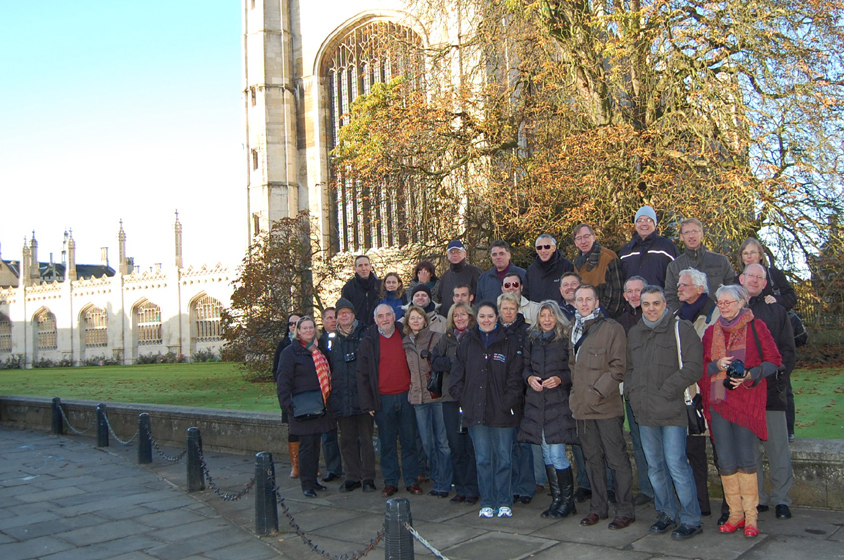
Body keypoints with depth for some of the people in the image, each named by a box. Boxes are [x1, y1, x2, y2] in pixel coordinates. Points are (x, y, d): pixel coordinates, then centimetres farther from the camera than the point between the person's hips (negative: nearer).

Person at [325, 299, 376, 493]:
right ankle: (353, 477, 19)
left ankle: (368, 478, 10)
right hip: (341, 398, 4)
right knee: (347, 440, 9)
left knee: (366, 438, 1)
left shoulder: (365, 335, 0)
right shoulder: (333, 340, 12)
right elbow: (329, 368, 17)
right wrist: (330, 392, 9)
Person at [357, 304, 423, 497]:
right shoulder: (369, 341, 2)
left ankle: (412, 481, 16)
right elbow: (362, 374, 2)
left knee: (409, 441, 6)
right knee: (387, 444, 6)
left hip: (406, 396, 1)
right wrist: (367, 403, -4)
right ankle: (390, 482, 16)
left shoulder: (405, 336, 6)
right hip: (382, 400, -1)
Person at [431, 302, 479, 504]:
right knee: (456, 446, 6)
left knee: (472, 444, -3)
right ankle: (460, 489, 16)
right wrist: (456, 362, -10)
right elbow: (435, 362, 4)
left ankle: (472, 490, 7)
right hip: (451, 397, 4)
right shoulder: (447, 338, 14)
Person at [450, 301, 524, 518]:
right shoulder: (466, 344, 8)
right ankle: (487, 503, 17)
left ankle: (504, 503, 16)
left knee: (503, 458, 4)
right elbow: (457, 376, 8)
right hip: (475, 411, 2)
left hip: (502, 411, -1)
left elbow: (515, 378, 0)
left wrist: (508, 402, -9)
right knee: (482, 460, 6)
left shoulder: (508, 344, 3)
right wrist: (463, 400, -1)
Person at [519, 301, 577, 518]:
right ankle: (557, 499, 22)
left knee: (557, 455, -6)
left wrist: (560, 379, -18)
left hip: (558, 403, -5)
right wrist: (529, 377, -3)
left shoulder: (566, 339, -3)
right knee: (547, 455, 10)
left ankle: (567, 501, 10)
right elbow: (525, 366, 17)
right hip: (536, 403, 5)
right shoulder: (531, 339, 11)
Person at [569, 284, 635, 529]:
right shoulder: (575, 330, 14)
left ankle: (625, 510, 9)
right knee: (593, 459, 14)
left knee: (617, 460, 0)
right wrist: (575, 392, 11)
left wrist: (598, 391, -16)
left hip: (606, 406, -6)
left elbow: (618, 367, -10)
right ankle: (598, 507, 24)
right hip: (582, 406, 6)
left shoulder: (612, 328, -6)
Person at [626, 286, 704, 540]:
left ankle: (691, 520, 6)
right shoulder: (634, 333, 16)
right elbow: (629, 368, 25)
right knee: (655, 466, 12)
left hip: (672, 411, -6)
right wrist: (631, 391, 8)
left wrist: (666, 391, -15)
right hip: (644, 413, 6)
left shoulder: (681, 329, -3)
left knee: (676, 464, -6)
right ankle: (666, 514, 25)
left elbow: (693, 366, -11)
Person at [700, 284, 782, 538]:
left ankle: (750, 516, 7)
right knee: (725, 461, 2)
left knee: (746, 458, -4)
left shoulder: (756, 327, 3)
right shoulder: (711, 332, 14)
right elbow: (702, 366, 13)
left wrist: (749, 375, -14)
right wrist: (717, 365, -9)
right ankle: (735, 514, 14)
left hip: (747, 400, -3)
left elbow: (774, 361, 1)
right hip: (717, 400, 3)